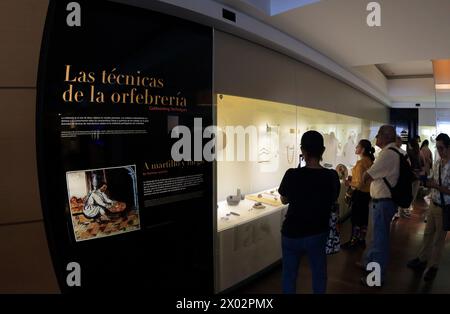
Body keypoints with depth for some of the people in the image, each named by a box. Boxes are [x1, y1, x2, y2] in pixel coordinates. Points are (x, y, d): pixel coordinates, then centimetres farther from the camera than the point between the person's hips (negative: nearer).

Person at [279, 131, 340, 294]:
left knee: (289, 275, 16)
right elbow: (332, 201, 6)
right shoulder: (332, 176, -11)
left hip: (292, 233, -2)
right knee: (319, 274, 22)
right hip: (318, 233, 2)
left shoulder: (292, 175, -20)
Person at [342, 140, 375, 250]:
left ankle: (353, 241, 13)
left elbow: (359, 183, -22)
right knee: (364, 216, 16)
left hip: (359, 193, -9)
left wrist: (349, 183, -6)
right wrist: (353, 178, 10)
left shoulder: (360, 163, -21)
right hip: (367, 193, 9)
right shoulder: (369, 161, 5)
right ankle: (361, 240, 27)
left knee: (355, 217, 2)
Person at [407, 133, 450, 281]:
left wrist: (436, 186, -30)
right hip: (433, 204, 6)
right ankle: (422, 259, 35)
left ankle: (434, 266, 29)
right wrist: (426, 181, -9)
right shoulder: (437, 163, 1)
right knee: (428, 234, 18)